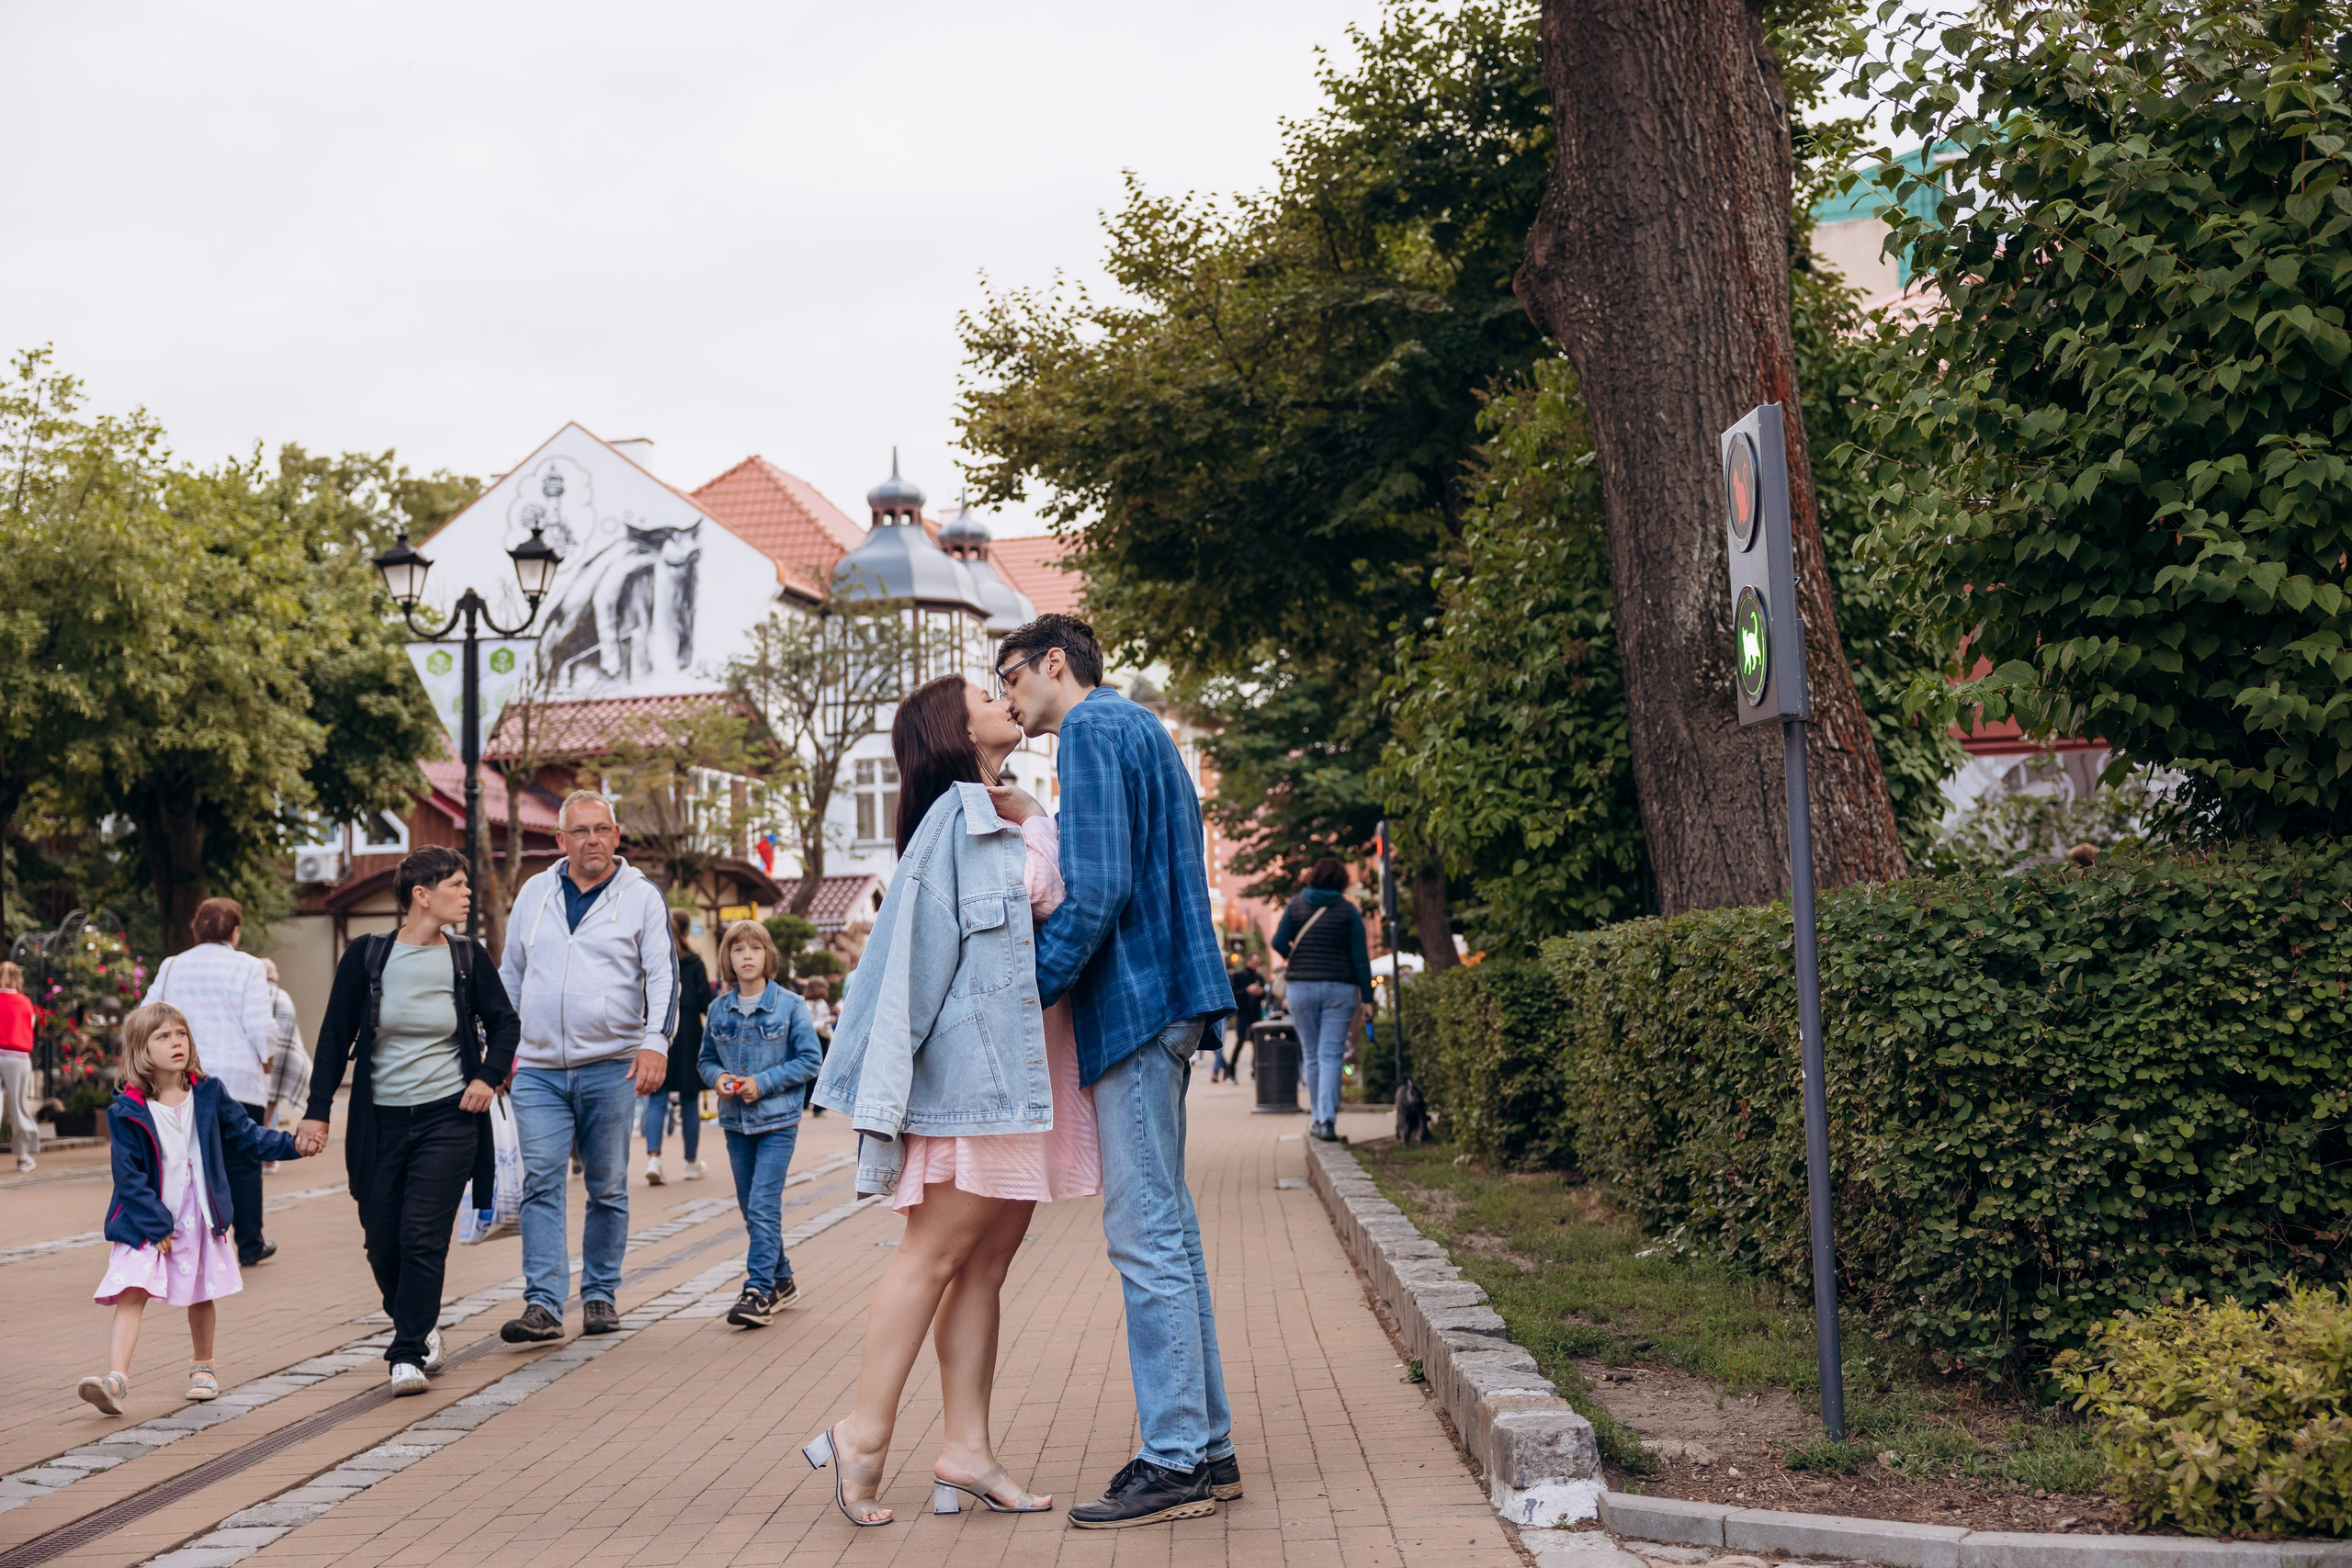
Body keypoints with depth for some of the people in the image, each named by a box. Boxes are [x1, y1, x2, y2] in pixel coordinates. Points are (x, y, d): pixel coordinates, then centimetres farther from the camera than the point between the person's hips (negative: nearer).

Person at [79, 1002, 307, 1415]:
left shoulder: (207, 1094, 0)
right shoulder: (127, 1111, -11)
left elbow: (244, 1133, 9)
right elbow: (128, 1176, -11)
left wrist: (289, 1144, -2)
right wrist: (156, 1225, -14)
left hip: (198, 1218, 3)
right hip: (146, 1222, -3)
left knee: (202, 1297, 13)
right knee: (132, 1294, -15)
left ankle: (202, 1367, 33)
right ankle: (116, 1380, -21)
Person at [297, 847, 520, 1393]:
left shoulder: (467, 958, 1)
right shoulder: (366, 956, -2)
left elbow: (504, 1023, 14)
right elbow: (335, 1035, 2)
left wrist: (488, 1077, -2)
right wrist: (317, 1110, -2)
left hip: (447, 1118, -1)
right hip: (379, 1121, 1)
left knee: (423, 1238, -10)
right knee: (382, 1243, 7)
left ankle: (408, 1355, -2)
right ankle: (420, 1331, 31)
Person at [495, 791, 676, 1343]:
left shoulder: (641, 896, 2)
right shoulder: (534, 893, 12)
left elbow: (663, 974, -3)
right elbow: (510, 974, 20)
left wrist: (655, 1040, -17)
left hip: (610, 1067, -2)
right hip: (537, 1069, 2)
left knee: (608, 1188, 6)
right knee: (541, 1182, -8)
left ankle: (600, 1295, 17)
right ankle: (543, 1304, -9)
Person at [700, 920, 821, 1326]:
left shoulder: (789, 1006, -6)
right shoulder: (720, 1010, 5)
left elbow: (810, 1061, -6)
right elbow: (705, 1060, 15)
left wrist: (763, 1082, -15)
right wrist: (718, 1077, -8)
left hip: (777, 1121, -5)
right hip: (735, 1121, 5)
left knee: (763, 1207, -13)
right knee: (751, 1209, 12)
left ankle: (759, 1289, -10)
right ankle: (781, 1280, 27)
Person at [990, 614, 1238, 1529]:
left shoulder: (1095, 727, -8)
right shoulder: (1137, 729, 23)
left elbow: (1098, 889, -18)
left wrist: (1030, 989, -14)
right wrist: (1034, 827, 18)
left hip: (1134, 1001, -10)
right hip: (1164, 1003, 10)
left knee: (1144, 1234, -7)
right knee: (1166, 1227, 12)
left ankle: (1175, 1463, -3)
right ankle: (1206, 1446, 18)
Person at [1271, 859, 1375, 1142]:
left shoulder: (1296, 905, 3)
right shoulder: (1349, 911, 0)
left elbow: (1279, 942, -2)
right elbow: (1360, 957, -2)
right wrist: (1367, 997, 1)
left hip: (1301, 988, 1)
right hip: (1340, 989, -1)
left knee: (1311, 1056, 12)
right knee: (1331, 1055, -4)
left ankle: (1319, 1117, 16)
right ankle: (1328, 1120, -16)